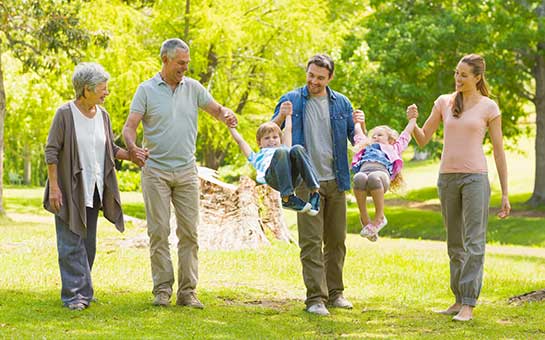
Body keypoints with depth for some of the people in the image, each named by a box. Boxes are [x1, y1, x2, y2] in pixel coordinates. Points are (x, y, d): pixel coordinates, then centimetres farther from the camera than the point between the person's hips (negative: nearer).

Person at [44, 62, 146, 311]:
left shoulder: (102, 115, 6)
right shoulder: (65, 113, -11)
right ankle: (73, 294, -8)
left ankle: (83, 291, 16)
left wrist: (131, 155, -2)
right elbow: (51, 151, -10)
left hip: (93, 190, 6)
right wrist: (53, 186, -14)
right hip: (69, 189, -6)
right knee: (71, 242, -7)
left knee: (88, 243, 9)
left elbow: (111, 149, 15)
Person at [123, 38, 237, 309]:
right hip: (156, 171, -3)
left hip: (186, 171, 3)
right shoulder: (146, 90, 0)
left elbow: (216, 109, 15)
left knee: (189, 232, 1)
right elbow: (129, 126, -6)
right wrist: (132, 146, -27)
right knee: (159, 231, -3)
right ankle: (162, 289, 3)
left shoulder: (193, 88, 9)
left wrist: (226, 114, -10)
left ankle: (187, 291, 4)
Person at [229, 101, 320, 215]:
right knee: (280, 152, -33)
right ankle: (287, 198, -44)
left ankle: (314, 191, -39)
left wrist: (287, 115, 66)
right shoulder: (257, 157, 41)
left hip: (293, 176, 3)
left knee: (297, 149, -26)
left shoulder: (284, 149, 46)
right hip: (271, 175, -3)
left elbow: (288, 130, 52)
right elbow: (239, 140, 41)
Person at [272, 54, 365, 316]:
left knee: (336, 240, 9)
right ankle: (315, 297, -8)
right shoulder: (291, 100, 2)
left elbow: (357, 141, 11)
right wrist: (280, 118, -18)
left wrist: (359, 125, -10)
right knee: (311, 241, -7)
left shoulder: (341, 103, 9)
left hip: (335, 180, 3)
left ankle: (334, 292, 20)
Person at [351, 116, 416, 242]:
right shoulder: (366, 147, 46)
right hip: (364, 169, 2)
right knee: (359, 178, -37)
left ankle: (379, 217, -29)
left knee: (373, 178, -39)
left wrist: (413, 118, 62)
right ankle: (364, 217, -26)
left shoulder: (393, 148, 42)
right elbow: (358, 134, 59)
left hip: (382, 170, -2)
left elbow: (406, 134, 51)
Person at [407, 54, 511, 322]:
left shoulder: (488, 107, 0)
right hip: (447, 177, 4)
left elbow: (499, 151, 2)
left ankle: (468, 304, -8)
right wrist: (413, 122, -11)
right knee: (455, 244, 10)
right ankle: (459, 299, 17)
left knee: (473, 243, -7)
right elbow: (423, 139, 12)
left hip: (475, 178, -4)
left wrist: (505, 194, 0)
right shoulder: (444, 102, 9)